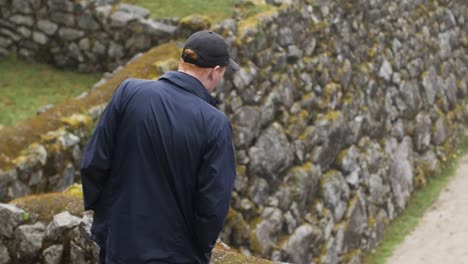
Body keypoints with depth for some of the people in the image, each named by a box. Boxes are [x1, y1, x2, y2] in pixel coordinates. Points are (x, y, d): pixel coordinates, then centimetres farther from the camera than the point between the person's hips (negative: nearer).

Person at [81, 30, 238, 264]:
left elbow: (94, 163, -7)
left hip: (117, 238, 3)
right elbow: (213, 205, -15)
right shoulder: (215, 123, -16)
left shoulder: (129, 92, -10)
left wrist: (95, 205, 10)